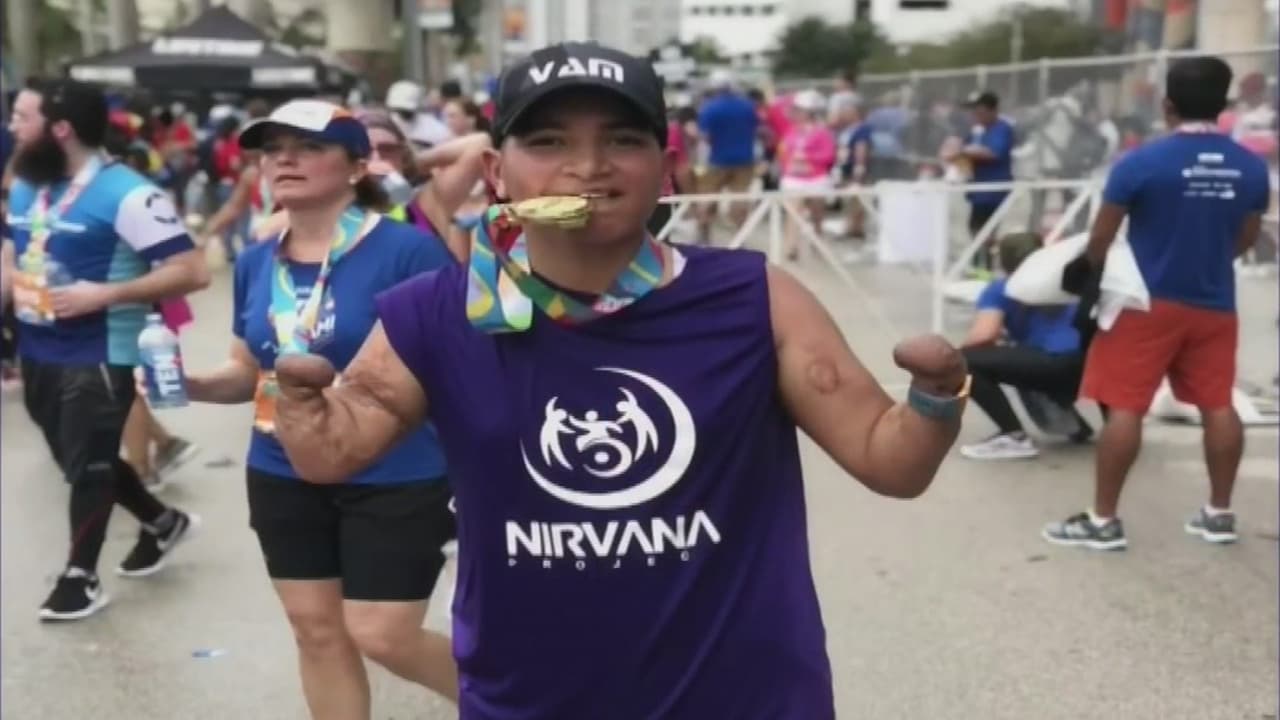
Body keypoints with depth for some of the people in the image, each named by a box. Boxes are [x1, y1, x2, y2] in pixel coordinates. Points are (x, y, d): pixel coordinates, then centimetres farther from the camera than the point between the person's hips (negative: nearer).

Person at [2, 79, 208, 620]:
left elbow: (193, 271, -23)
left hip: (98, 356, -8)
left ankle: (80, 578, 23)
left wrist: (103, 294, -26)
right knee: (78, 460, 19)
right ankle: (162, 522, 40)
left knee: (88, 467, 5)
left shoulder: (124, 194, -19)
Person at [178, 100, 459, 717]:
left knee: (383, 637, -1)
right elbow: (249, 371, 14)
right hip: (285, 475, 6)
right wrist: (189, 384, -5)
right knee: (315, 629, 15)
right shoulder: (256, 262, 4)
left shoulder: (408, 250, -16)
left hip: (395, 477, -6)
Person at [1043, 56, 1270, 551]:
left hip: (1149, 302, -5)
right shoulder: (1251, 167, 0)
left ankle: (1104, 520, 3)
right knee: (1218, 405, 14)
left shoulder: (1143, 162, -14)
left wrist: (1095, 273, 13)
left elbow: (1100, 240, -8)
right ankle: (1220, 513, 23)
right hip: (1215, 304, 5)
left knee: (1124, 407, 0)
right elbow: (1246, 239, 13)